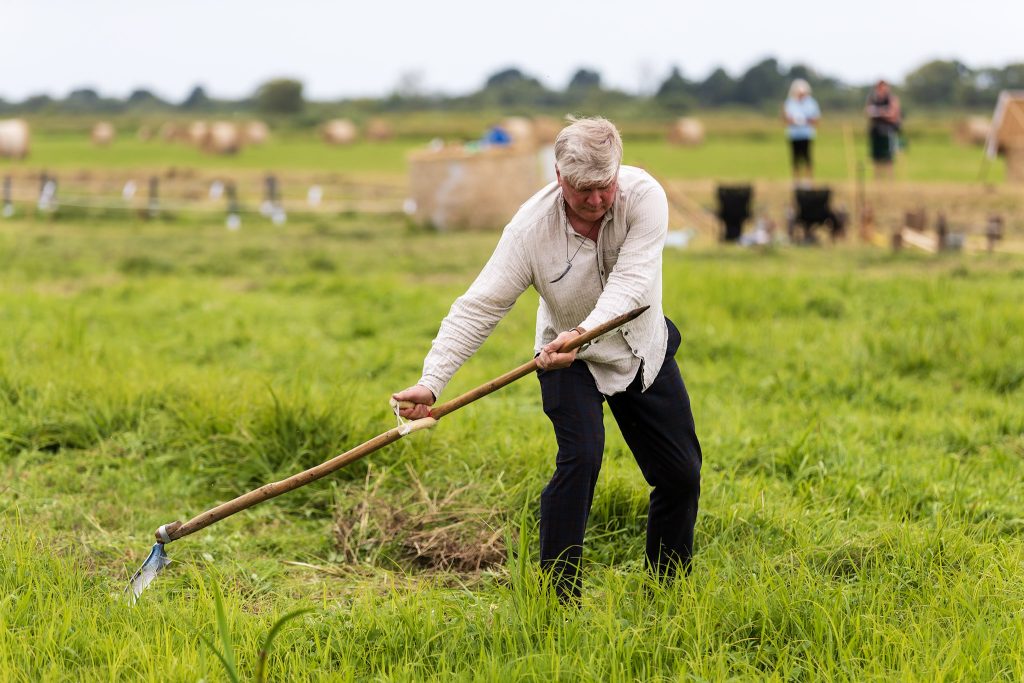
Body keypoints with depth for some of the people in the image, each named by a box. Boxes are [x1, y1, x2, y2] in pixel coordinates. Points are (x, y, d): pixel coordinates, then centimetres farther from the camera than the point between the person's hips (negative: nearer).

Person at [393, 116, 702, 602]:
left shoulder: (644, 196, -25)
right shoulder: (531, 226, -27)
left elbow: (631, 281, -35)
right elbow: (479, 307, -27)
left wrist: (585, 332, -53)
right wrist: (431, 382, -36)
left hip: (644, 349, 3)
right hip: (570, 361, -3)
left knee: (681, 473, 6)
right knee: (580, 457, -23)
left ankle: (669, 588, 27)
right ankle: (559, 596, -14)